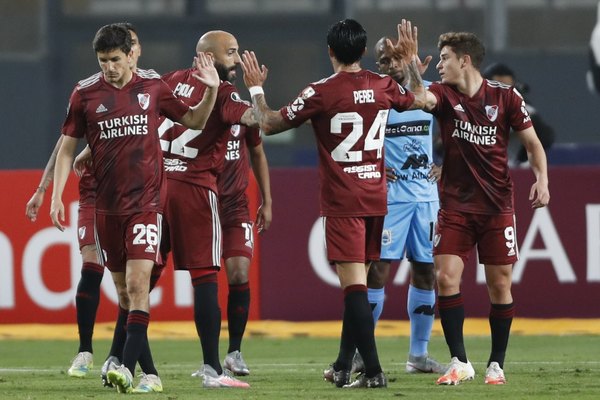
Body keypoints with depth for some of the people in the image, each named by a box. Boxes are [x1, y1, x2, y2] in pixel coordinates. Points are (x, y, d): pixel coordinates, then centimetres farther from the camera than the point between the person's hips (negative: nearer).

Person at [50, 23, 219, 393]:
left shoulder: (153, 86, 2)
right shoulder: (85, 93, 1)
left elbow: (194, 121, 15)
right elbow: (67, 148, 8)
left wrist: (211, 90, -2)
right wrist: (56, 196, 0)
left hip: (146, 202, -2)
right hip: (106, 206, 2)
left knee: (138, 285, -16)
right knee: (123, 290, 8)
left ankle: (128, 368, -22)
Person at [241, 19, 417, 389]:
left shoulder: (322, 92, -12)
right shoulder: (383, 87, 3)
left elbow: (269, 124, -4)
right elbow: (416, 100, 26)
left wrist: (256, 89, 11)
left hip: (342, 203, -6)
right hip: (376, 200, 6)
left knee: (354, 285, -9)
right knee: (358, 283, 15)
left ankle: (374, 371, -17)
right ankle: (343, 367, 22)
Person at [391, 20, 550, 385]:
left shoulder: (506, 96, -3)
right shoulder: (444, 94, 0)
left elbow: (532, 142, 2)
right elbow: (421, 98, -24)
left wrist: (542, 180, -12)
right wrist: (410, 63, -38)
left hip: (497, 206, -1)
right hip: (455, 206, 1)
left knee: (499, 284, 0)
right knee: (446, 277, -10)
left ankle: (497, 364, 13)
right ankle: (459, 362, -2)